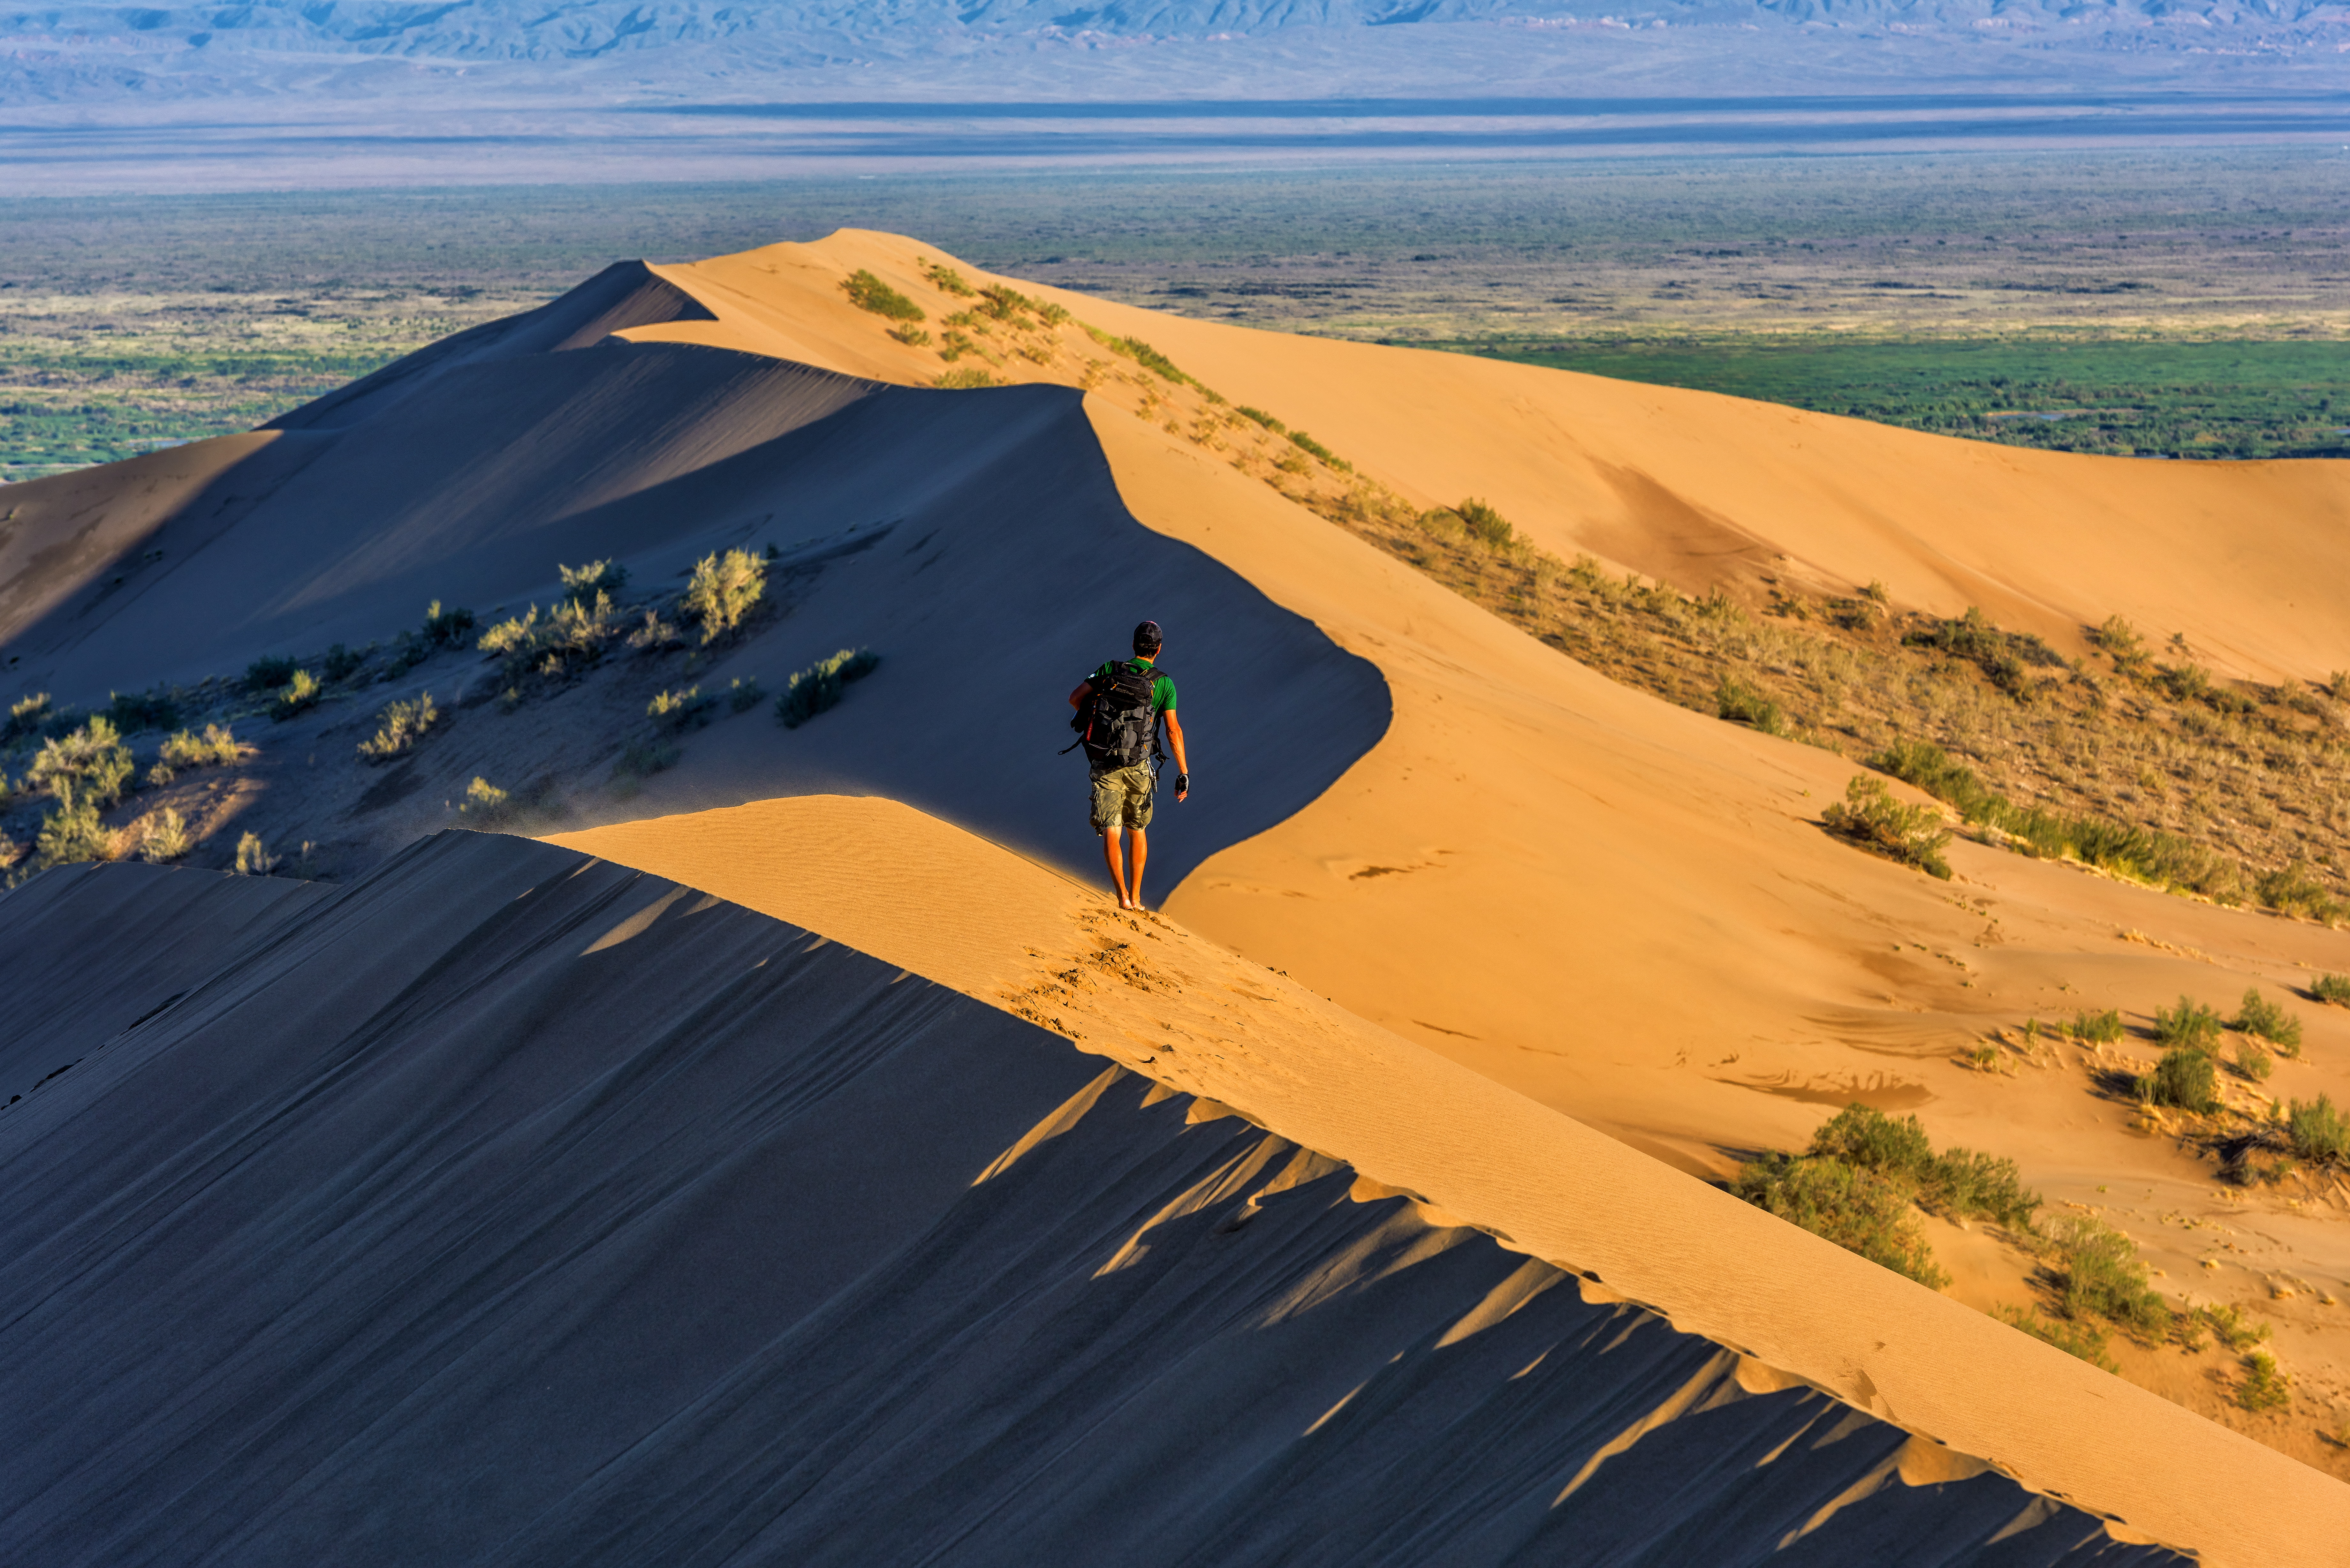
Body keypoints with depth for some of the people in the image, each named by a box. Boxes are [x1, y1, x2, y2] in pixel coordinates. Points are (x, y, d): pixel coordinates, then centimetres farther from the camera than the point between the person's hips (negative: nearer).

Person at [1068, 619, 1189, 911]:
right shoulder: (1164, 683, -1)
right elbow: (1173, 730, -8)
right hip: (1138, 766, 0)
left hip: (1104, 764, 0)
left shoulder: (1110, 669, 4)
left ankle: (1122, 895, -16)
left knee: (1111, 833, -1)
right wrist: (1184, 773, -7)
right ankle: (1136, 896, 19)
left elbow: (1075, 698, 1)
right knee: (1137, 830, 18)